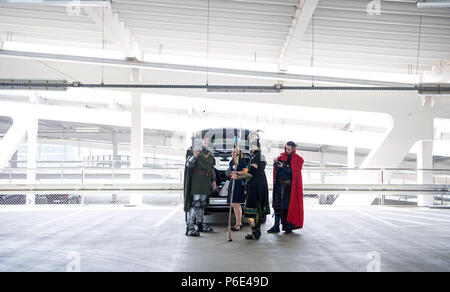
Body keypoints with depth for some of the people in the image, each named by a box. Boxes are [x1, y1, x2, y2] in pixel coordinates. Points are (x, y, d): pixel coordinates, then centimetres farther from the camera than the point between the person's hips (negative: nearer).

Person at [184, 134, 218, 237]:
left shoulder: (210, 154, 17)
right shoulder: (195, 149, -4)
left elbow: (212, 168, 23)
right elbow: (188, 164, -12)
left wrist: (213, 180, 16)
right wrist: (194, 156, -30)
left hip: (206, 181, 8)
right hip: (196, 180, -8)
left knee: (202, 204, 13)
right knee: (194, 203, -14)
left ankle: (200, 224, 23)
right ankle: (189, 228, -15)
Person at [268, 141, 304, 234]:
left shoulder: (297, 159, -1)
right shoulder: (281, 156, 11)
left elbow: (295, 172, -12)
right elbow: (276, 170, 8)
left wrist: (284, 167, -18)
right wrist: (276, 164, -13)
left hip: (289, 185, -4)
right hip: (279, 184, 4)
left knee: (288, 206, -5)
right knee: (277, 205, 2)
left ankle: (289, 226, 4)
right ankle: (276, 226, 6)